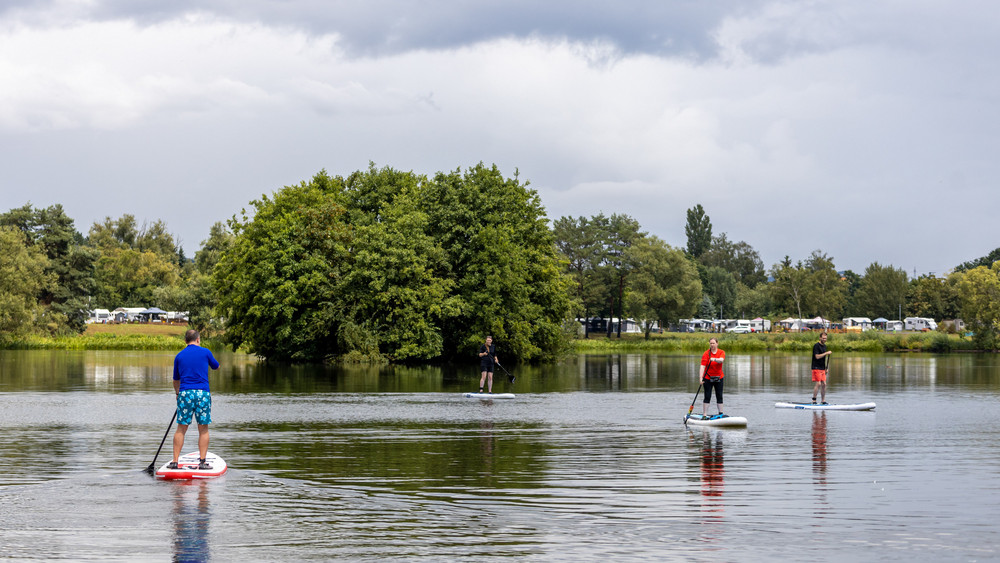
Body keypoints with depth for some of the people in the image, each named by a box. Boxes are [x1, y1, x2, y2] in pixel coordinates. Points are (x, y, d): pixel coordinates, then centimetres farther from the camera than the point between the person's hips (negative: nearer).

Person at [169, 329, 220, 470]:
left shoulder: (179, 356, 10)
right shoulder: (205, 352, 3)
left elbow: (176, 380, 18)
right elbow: (216, 366, 22)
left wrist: (178, 394, 35)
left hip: (185, 393, 2)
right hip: (202, 393, -2)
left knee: (181, 428, 5)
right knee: (203, 429, 4)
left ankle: (175, 461, 2)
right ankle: (202, 461, 1)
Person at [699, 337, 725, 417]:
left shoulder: (721, 352, -2)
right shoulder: (706, 354, -9)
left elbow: (721, 360, -24)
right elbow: (702, 366, -18)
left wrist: (714, 359, -45)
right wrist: (701, 377, -30)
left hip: (718, 378, 3)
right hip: (708, 378, -3)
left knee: (719, 397, 7)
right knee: (707, 397, -5)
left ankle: (721, 414, 15)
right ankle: (704, 415, -4)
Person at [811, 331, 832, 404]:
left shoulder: (824, 346, 15)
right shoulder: (816, 346, -10)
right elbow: (817, 356, -20)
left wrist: (826, 368, 20)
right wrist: (826, 353, -20)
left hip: (822, 368, 8)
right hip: (816, 367, -8)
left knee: (824, 384, 5)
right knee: (818, 383, -13)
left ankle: (823, 400, 10)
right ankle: (814, 399, -5)